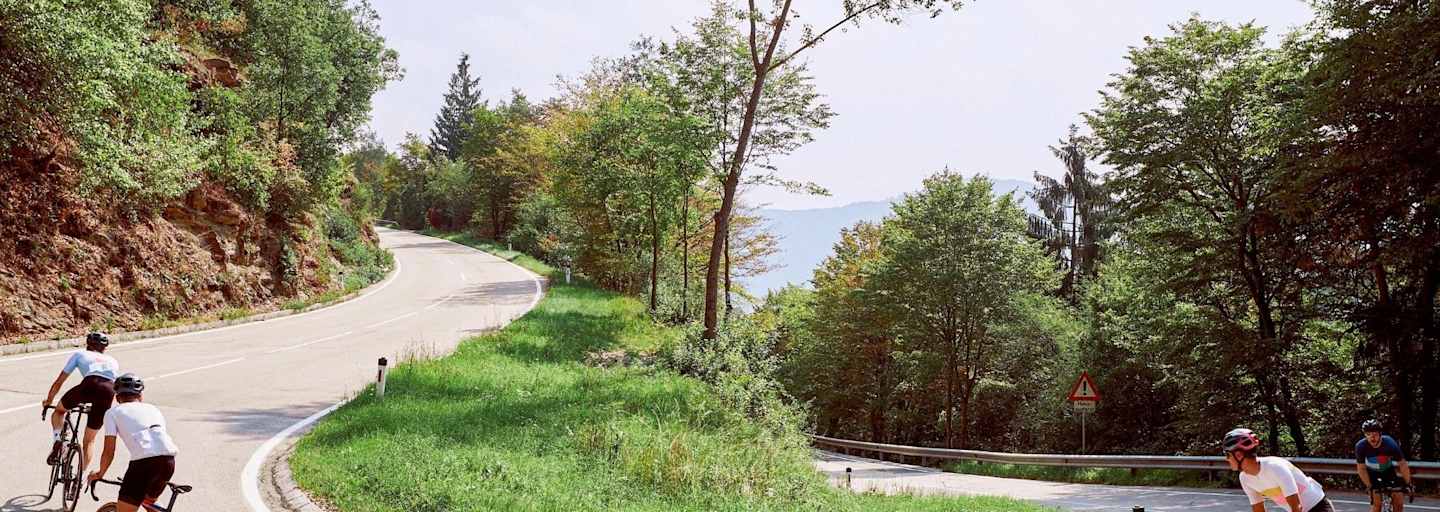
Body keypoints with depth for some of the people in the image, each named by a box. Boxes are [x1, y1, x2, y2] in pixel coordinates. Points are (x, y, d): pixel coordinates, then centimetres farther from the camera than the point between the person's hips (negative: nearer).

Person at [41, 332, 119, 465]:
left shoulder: (80, 354, 30)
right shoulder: (113, 361, 37)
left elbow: (59, 382, 32)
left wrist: (48, 400, 47)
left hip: (89, 385, -2)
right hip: (108, 392, 3)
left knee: (59, 410, 30)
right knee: (89, 439, 19)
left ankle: (57, 442, 7)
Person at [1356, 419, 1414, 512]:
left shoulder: (1390, 444, -30)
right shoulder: (1361, 446, -30)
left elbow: (1402, 464, -19)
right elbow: (1361, 468, -19)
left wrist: (1408, 483, -19)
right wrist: (1369, 486, -21)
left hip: (1388, 471, 2)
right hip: (1372, 473, -1)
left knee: (1399, 502, -7)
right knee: (1376, 503, -15)